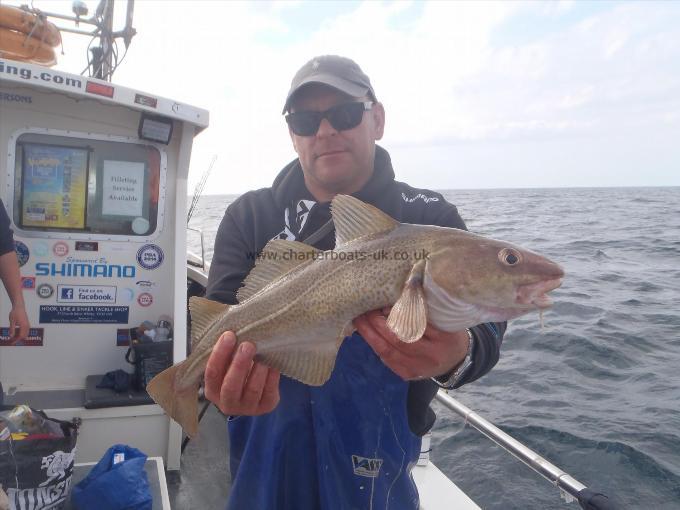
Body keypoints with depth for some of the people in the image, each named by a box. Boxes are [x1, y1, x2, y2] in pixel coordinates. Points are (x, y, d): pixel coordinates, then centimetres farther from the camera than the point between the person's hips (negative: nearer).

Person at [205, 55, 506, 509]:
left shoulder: (431, 219, -5)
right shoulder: (249, 217, 0)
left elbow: (485, 325, -15)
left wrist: (457, 357, -39)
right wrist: (228, 376, -34)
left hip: (376, 464, -1)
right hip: (266, 454, 2)